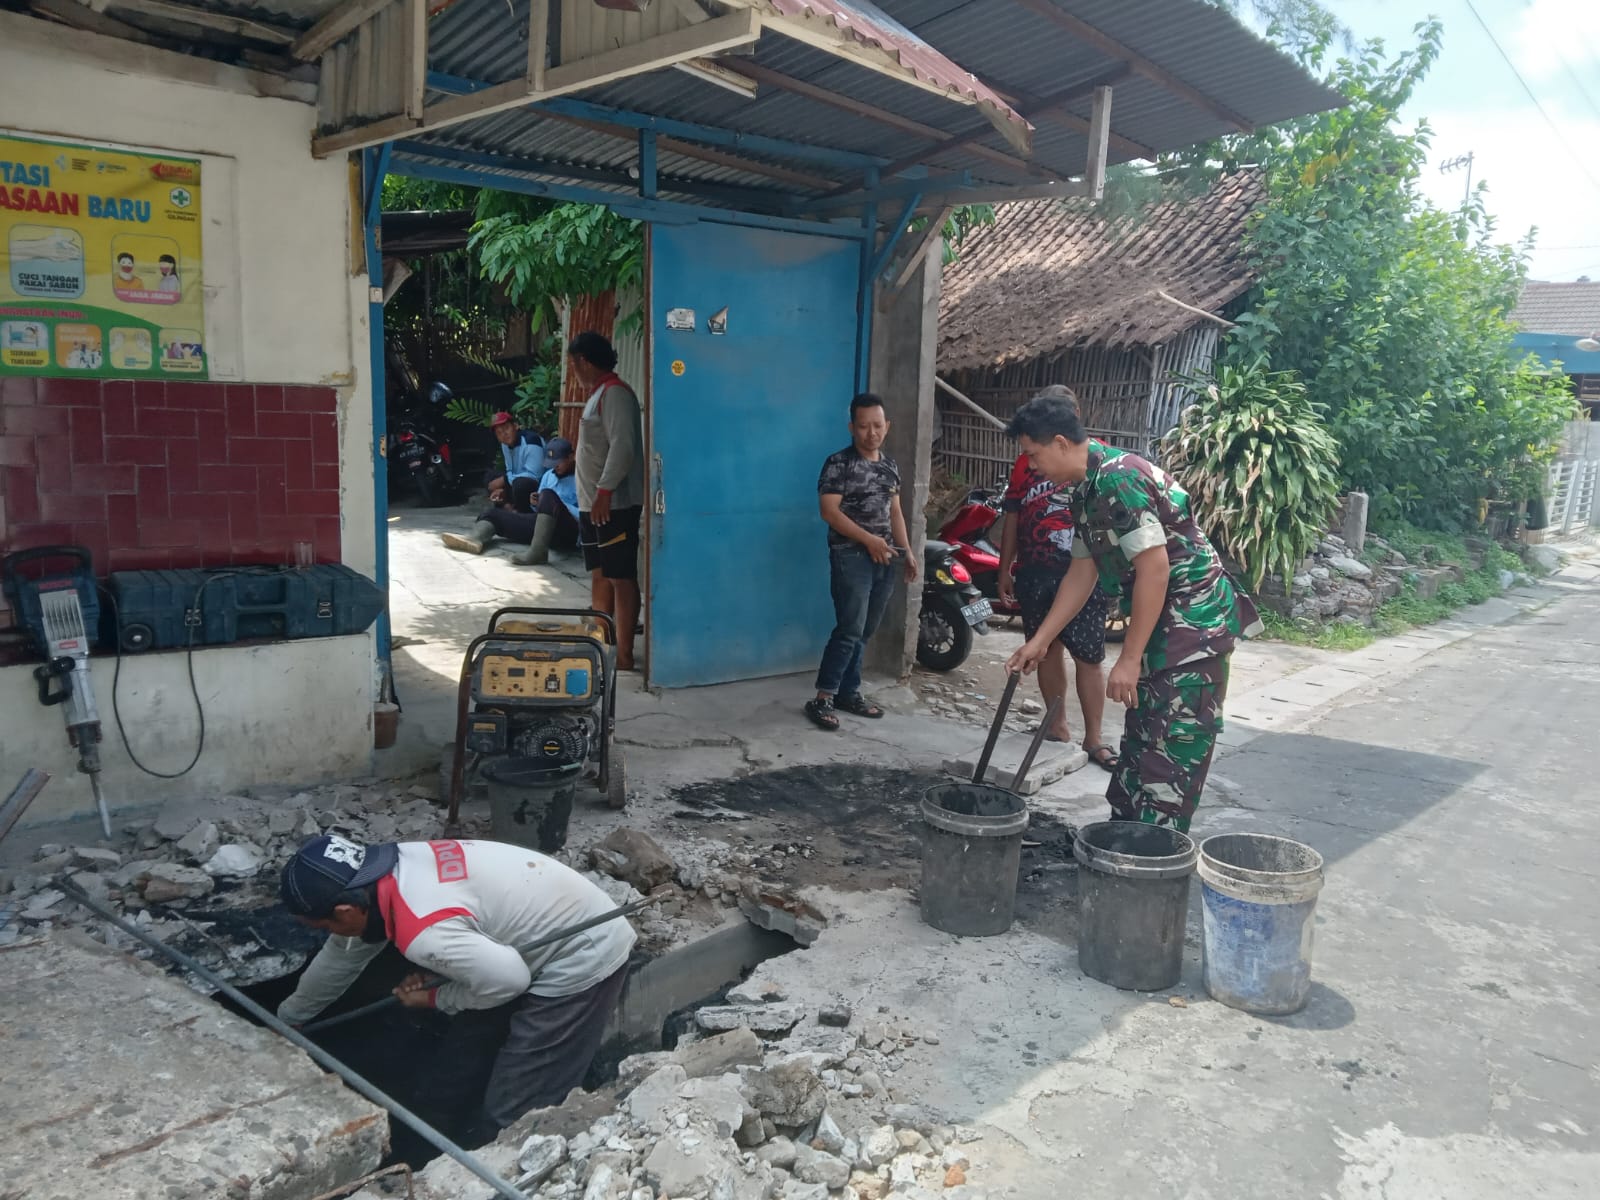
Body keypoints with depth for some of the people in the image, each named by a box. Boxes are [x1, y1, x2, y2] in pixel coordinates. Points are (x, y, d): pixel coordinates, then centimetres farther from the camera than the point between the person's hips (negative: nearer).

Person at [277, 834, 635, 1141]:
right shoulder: (388, 870, -5)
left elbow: (508, 979, -23)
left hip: (583, 959, -9)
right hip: (544, 939, 9)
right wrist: (286, 1017, 28)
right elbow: (342, 954, 14)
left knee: (510, 1118, -6)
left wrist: (435, 998, -7)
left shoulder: (423, 933, -33)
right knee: (456, 1069, 20)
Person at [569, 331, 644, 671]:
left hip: (614, 504, -10)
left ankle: (624, 654, -4)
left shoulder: (614, 393, -13)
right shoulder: (598, 394, 18)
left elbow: (622, 446, -22)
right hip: (594, 503, 10)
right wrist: (593, 496, 19)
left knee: (621, 578, -7)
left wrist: (605, 491, -25)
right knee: (599, 575, 13)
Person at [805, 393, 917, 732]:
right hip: (851, 556, -7)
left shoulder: (890, 466, 13)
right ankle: (822, 699, -5)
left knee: (865, 632, 10)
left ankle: (849, 692, 20)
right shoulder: (838, 463, -8)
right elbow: (829, 511, -14)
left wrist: (907, 551, 10)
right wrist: (869, 540, -19)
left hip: (884, 559, 7)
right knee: (849, 630, -11)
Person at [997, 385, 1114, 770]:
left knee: (1089, 657, -1)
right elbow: (1012, 519, 13)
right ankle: (1058, 725, 24)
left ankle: (1093, 739, 6)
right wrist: (1005, 571, 12)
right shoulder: (1025, 463, 10)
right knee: (1047, 650, 12)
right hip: (1035, 574, 4)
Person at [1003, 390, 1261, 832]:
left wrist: (1129, 659, -22)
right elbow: (1082, 572, 15)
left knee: (1172, 753, -7)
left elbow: (1154, 569, -25)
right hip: (1161, 625, 11)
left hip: (1195, 622, -11)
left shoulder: (1118, 478, -22)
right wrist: (1039, 642, 14)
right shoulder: (1086, 486, 10)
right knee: (1139, 742, 17)